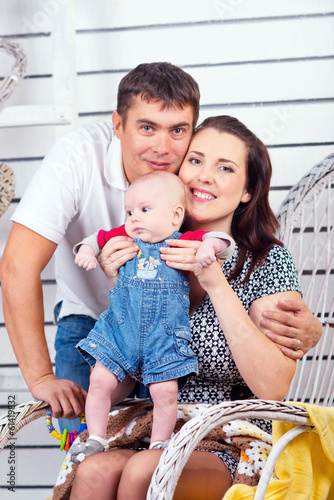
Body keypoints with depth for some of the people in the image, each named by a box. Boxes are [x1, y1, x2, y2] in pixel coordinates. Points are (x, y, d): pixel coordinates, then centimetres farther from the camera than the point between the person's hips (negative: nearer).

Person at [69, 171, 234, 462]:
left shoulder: (184, 242, 1)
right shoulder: (124, 237, 9)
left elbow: (224, 241, 0)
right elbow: (96, 238, 22)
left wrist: (210, 245, -21)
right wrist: (86, 251, 2)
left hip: (164, 337, -2)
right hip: (119, 331, 3)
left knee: (165, 391, -9)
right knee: (100, 381, -4)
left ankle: (159, 444, 12)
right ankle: (96, 440, 11)